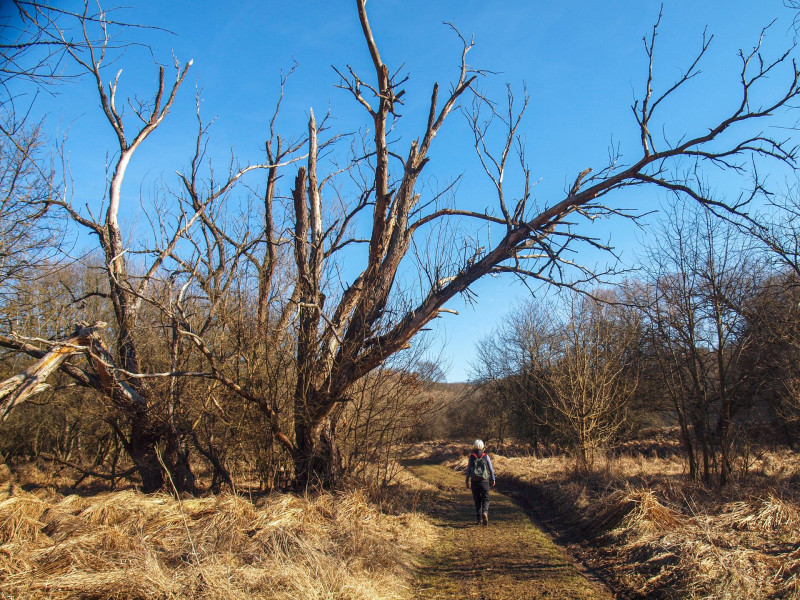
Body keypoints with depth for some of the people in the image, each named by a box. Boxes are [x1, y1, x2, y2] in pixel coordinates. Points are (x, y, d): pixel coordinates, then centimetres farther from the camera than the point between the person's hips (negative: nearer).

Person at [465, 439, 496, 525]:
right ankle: (485, 512, -20)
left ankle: (479, 519, 11)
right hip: (484, 481, -1)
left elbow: (468, 470, 0)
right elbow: (491, 469, 2)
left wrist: (467, 482, 6)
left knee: (477, 500, 11)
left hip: (474, 481, 1)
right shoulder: (486, 456, -1)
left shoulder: (471, 457, -1)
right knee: (485, 499, 7)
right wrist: (493, 479, 13)